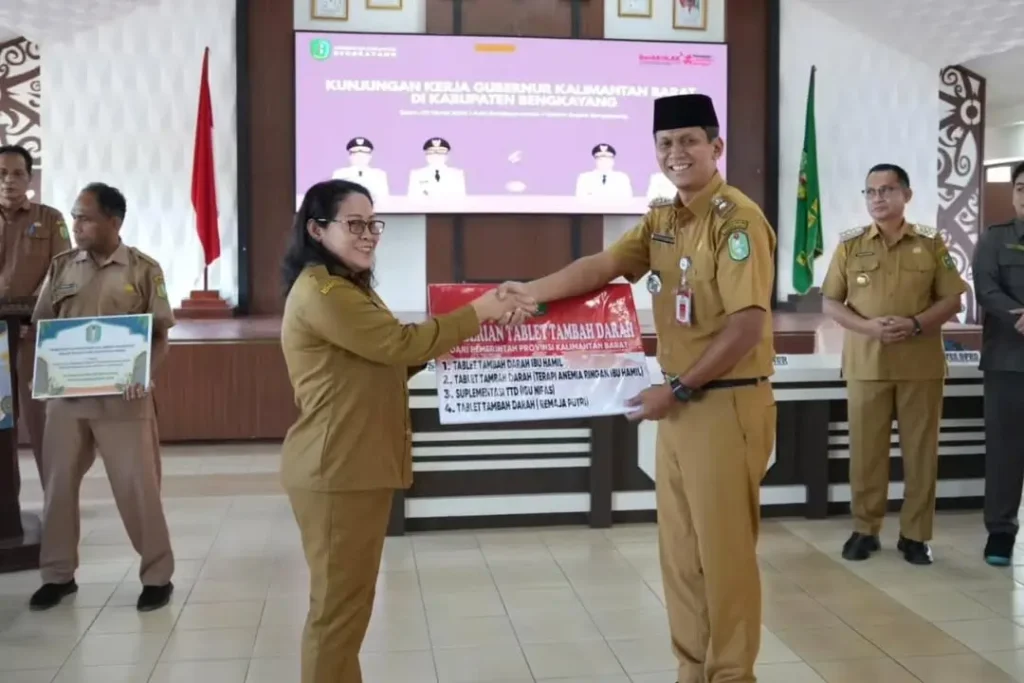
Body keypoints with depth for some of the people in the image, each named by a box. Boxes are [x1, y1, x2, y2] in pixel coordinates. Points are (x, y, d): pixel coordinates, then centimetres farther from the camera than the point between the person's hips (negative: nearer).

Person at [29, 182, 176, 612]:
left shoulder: (143, 270, -3)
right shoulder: (61, 267, 6)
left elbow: (161, 337, -1)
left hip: (122, 397, -3)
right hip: (66, 394, 4)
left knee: (137, 486, 1)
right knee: (58, 483, 10)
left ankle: (157, 575, 14)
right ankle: (58, 574, 26)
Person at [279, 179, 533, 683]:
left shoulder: (350, 287, 18)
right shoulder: (319, 292, -16)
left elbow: (386, 362, 18)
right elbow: (398, 343, -18)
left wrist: (444, 343, 4)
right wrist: (476, 314, -11)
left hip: (356, 465, 10)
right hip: (336, 470, -10)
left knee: (349, 598, 18)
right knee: (340, 604, 0)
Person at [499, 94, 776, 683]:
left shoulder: (738, 220, -15)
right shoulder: (662, 219, 11)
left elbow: (748, 326, -21)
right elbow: (604, 265, 1)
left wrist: (679, 390, -17)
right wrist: (532, 292, -13)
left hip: (728, 405, -8)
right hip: (681, 402, 8)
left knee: (724, 552, 3)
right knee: (680, 551, 16)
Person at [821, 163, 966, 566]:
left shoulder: (931, 243, 3)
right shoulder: (850, 245, 4)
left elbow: (952, 301, 3)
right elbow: (830, 303, 3)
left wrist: (915, 324, -16)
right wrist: (869, 327, -14)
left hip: (921, 363, 0)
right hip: (866, 363, 0)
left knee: (920, 450, 4)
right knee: (865, 450, 4)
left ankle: (915, 534, 15)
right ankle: (865, 529, 17)